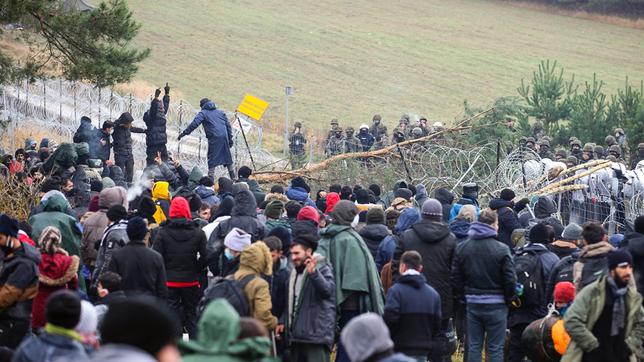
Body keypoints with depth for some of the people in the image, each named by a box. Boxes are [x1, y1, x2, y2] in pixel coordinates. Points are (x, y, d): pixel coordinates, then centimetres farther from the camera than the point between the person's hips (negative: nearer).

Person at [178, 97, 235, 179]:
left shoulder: (203, 113, 6)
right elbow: (228, 125, 19)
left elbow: (194, 124, -7)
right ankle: (233, 178, 21)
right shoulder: (220, 112, 22)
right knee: (227, 158, 16)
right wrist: (230, 139, 22)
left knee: (212, 160, -4)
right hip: (224, 137, 5)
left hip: (214, 138, -5)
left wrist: (184, 133, -7)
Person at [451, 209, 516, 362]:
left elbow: (455, 278, 4)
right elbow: (510, 280, -12)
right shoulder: (501, 249, -13)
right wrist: (508, 298, 5)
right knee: (495, 348, 2)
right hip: (495, 305, -4)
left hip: (472, 303, 4)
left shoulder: (461, 247, 1)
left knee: (474, 346, 10)